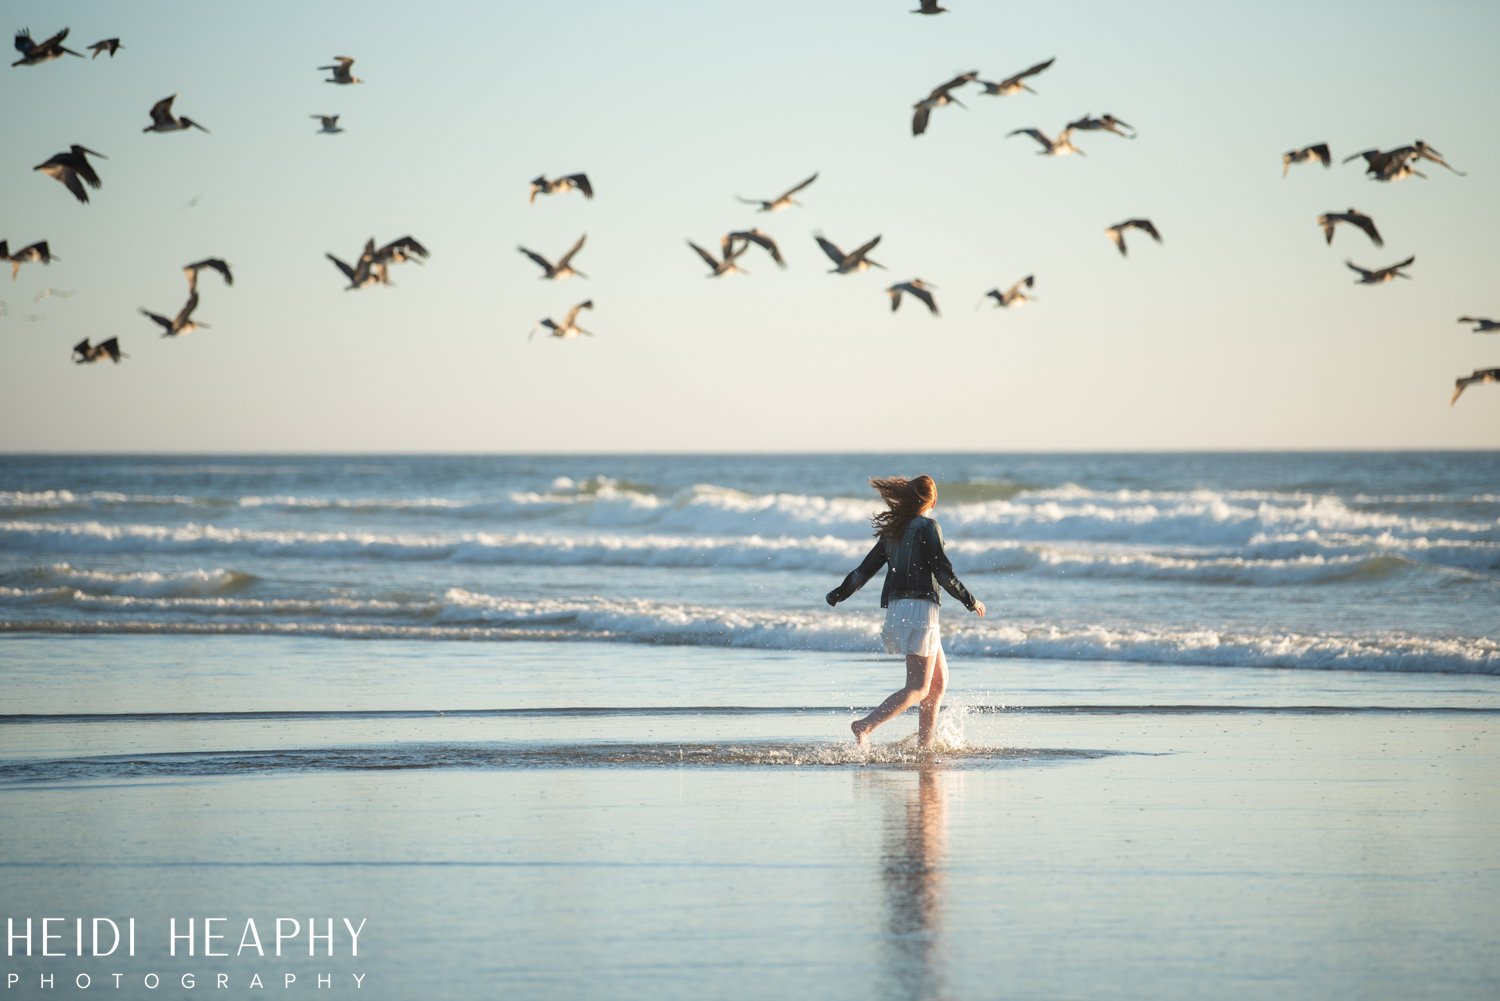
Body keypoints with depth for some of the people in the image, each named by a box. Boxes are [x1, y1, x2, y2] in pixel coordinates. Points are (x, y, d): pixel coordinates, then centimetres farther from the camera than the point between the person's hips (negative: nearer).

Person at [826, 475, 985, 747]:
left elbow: (866, 568, 16)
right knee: (918, 688, -9)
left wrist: (838, 594, 30)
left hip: (897, 609, 8)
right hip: (919, 608, -8)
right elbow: (942, 572, -12)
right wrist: (971, 602, -1)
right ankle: (865, 726, -23)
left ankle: (925, 745, 13)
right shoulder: (927, 527, -7)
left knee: (939, 681, 16)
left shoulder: (893, 531, 13)